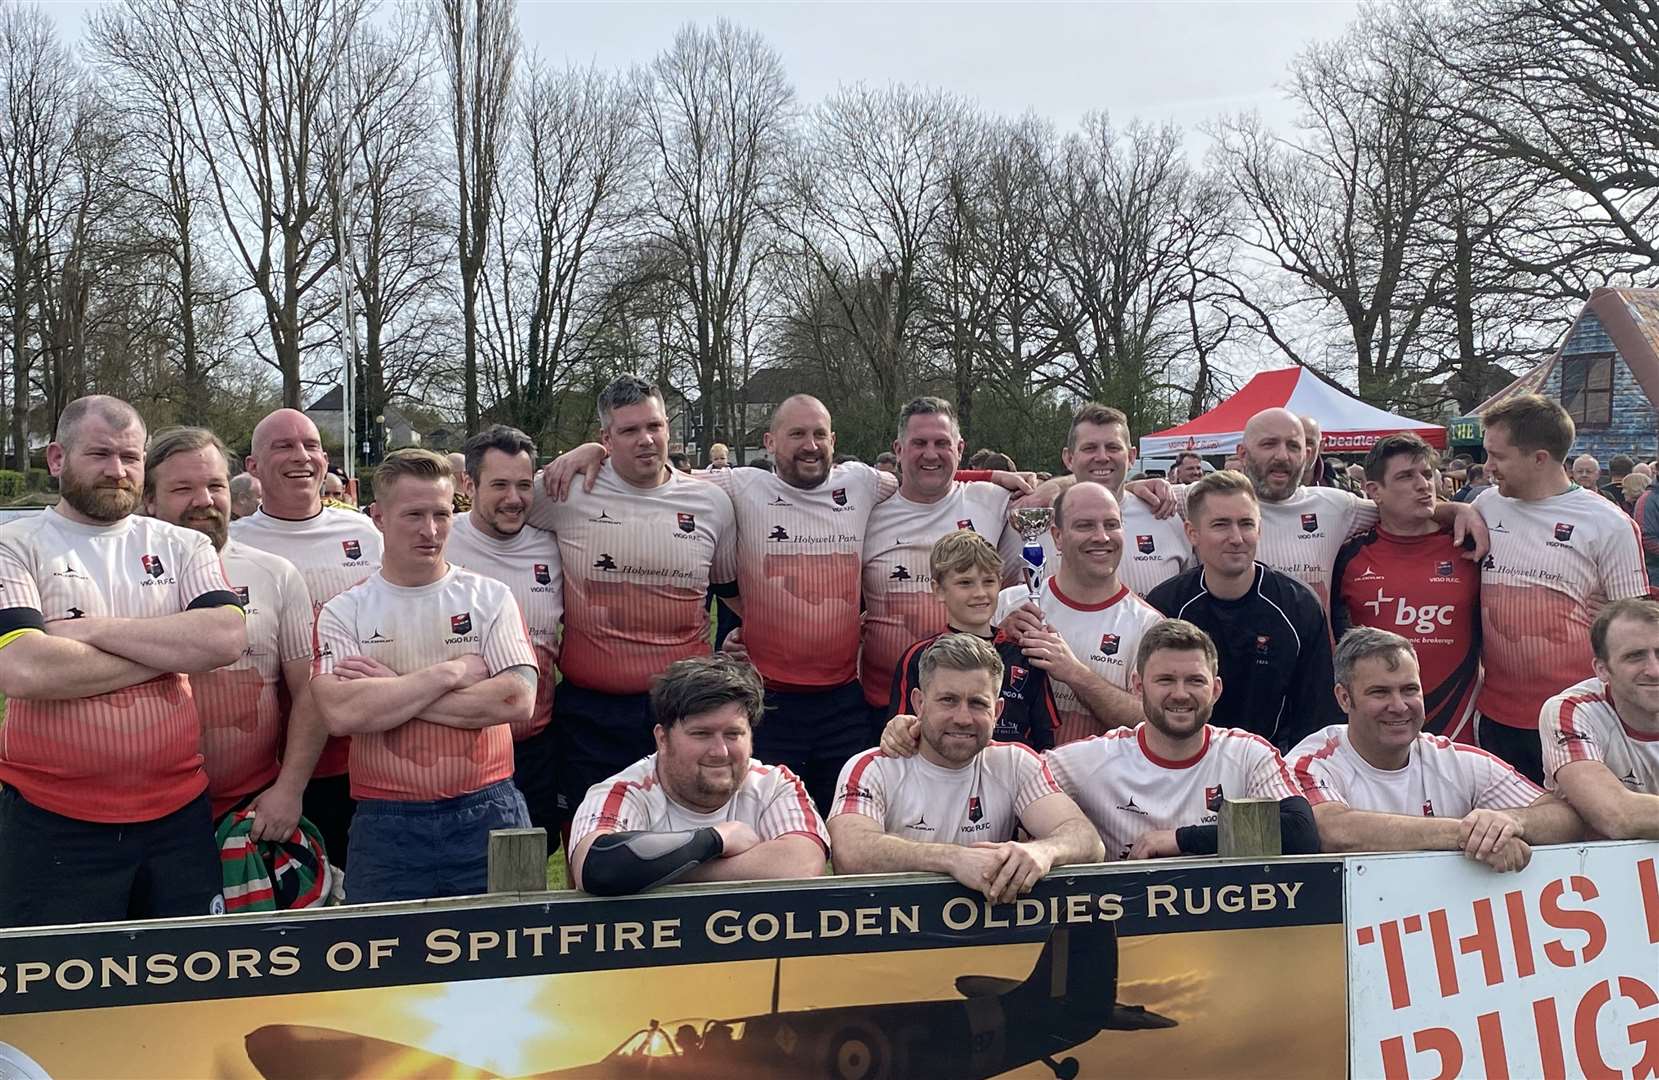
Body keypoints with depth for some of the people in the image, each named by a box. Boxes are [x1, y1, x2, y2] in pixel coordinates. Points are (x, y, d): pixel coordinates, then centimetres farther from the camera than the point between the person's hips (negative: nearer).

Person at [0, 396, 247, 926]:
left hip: (179, 813, 3)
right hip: (54, 824, -3)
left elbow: (226, 638, -11)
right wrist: (171, 649, -11)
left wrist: (91, 629, -13)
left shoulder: (184, 546, 8)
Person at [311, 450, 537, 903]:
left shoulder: (490, 597, 4)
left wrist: (390, 695, -10)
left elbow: (518, 700, -10)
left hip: (488, 814, 1)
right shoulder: (343, 612, 2)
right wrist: (453, 671, -11)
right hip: (385, 826, 0)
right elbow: (341, 713, -14)